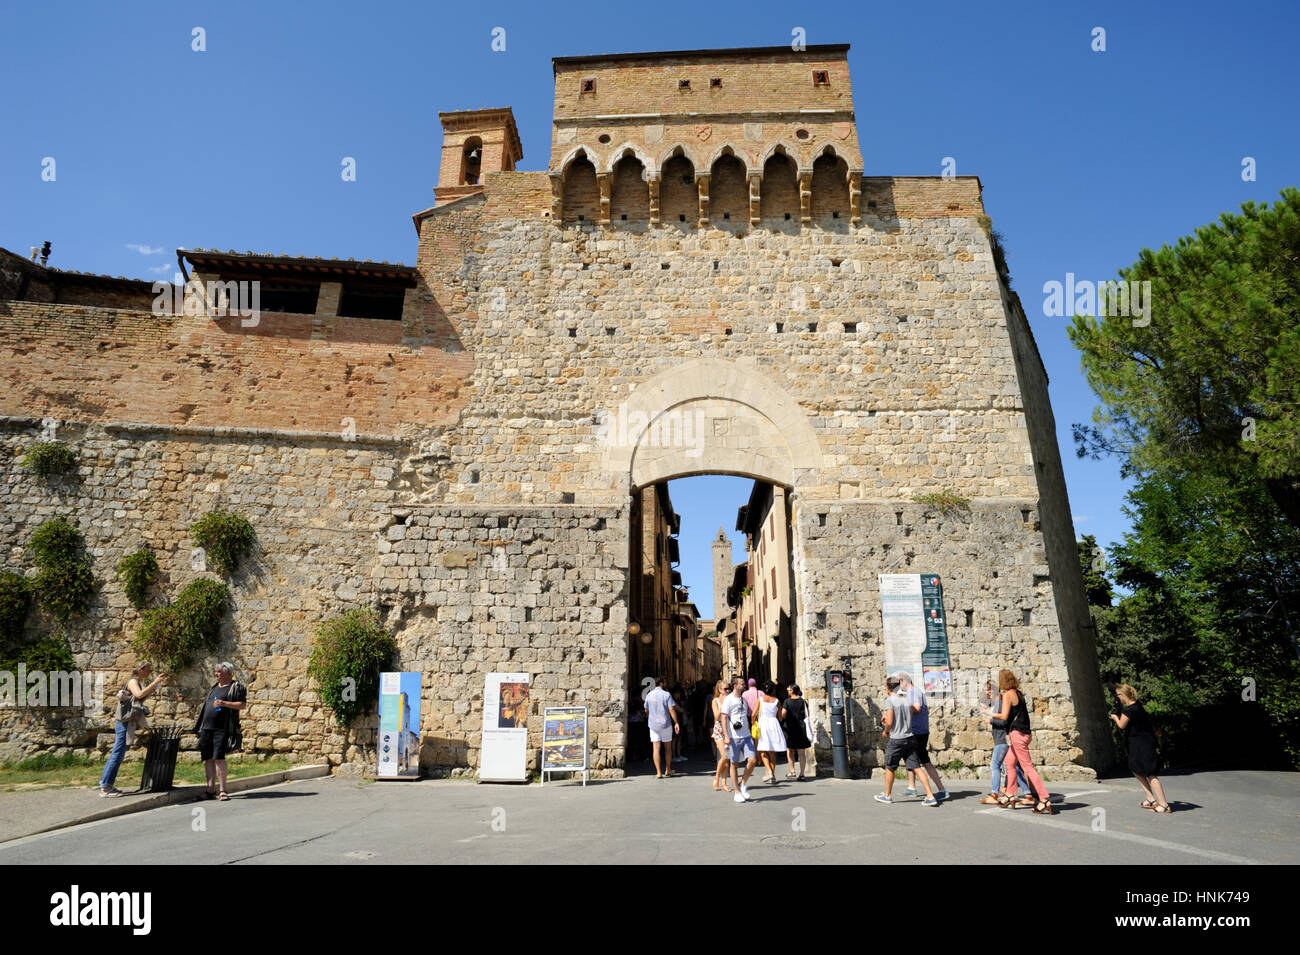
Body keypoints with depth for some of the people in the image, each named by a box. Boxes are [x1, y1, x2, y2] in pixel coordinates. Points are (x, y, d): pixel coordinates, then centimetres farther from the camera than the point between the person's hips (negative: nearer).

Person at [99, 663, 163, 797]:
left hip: (124, 722, 10)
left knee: (116, 754, 13)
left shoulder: (136, 683, 19)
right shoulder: (133, 681, -10)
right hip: (124, 721, -10)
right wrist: (154, 683, -24)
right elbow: (139, 694, -29)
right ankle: (105, 787, -5)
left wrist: (151, 691, 14)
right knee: (118, 754, -8)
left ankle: (105, 783, 19)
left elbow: (140, 700, 27)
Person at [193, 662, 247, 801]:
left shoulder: (236, 687, -1)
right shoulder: (214, 687, 21)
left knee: (219, 757, -12)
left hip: (222, 728, -7)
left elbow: (242, 705, -10)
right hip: (207, 727, 7)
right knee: (208, 758, 5)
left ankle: (222, 790, -7)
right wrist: (199, 721, 25)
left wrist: (224, 703, -20)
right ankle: (210, 789, 10)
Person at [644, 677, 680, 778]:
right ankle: (668, 770, 23)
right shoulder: (667, 694, -8)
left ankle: (659, 772, -6)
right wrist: (676, 723, -9)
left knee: (656, 748, 0)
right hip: (666, 724, -2)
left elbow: (646, 710, 13)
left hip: (653, 724, 2)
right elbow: (671, 710, -12)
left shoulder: (649, 695, 4)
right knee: (667, 748, 14)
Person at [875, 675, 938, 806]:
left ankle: (887, 795, 25)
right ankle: (930, 796, -2)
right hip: (910, 738, 5)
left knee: (889, 768, 12)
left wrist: (885, 732, 2)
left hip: (896, 740, -5)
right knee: (916, 767, 5)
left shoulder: (889, 700, -12)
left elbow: (889, 723, -17)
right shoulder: (907, 700, 7)